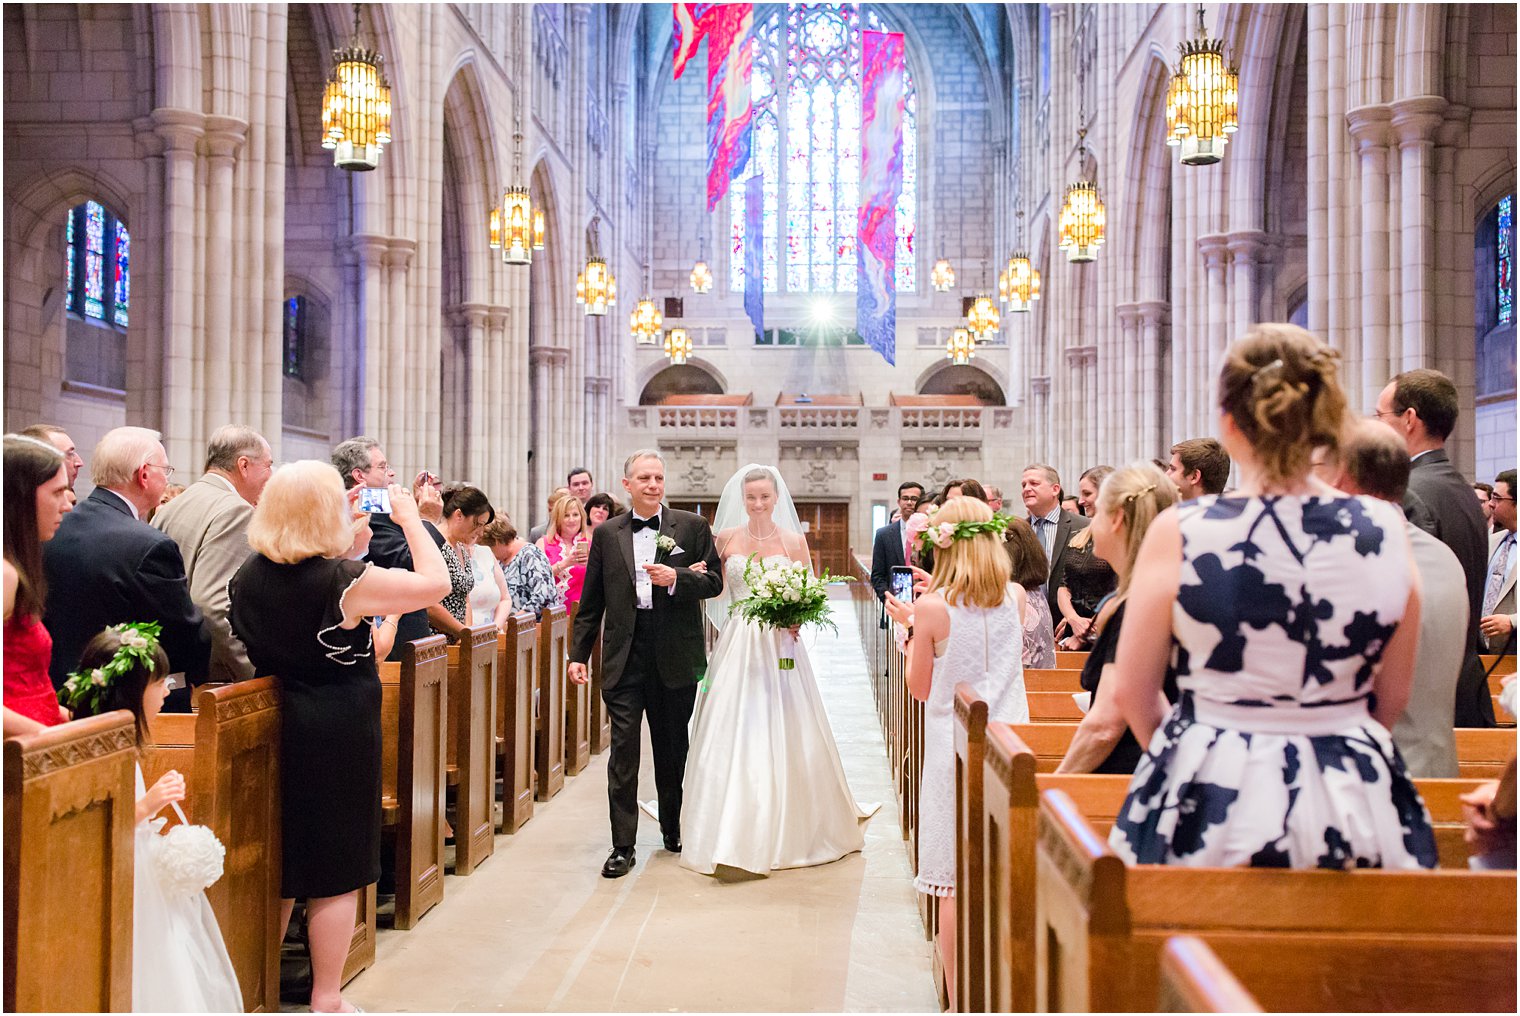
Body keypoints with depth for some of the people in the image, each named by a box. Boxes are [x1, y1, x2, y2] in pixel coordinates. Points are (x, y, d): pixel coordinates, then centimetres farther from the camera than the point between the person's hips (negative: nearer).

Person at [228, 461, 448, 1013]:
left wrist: (349, 553, 14)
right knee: (338, 869, 6)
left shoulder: (249, 574, -1)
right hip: (340, 732, -7)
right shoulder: (342, 580, -21)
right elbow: (436, 582, -17)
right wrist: (409, 517, -7)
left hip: (278, 722, 7)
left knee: (283, 855, 20)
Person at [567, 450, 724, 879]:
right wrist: (579, 654, 5)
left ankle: (674, 831, 32)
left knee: (674, 750, 13)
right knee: (623, 751, -2)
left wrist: (676, 578, -17)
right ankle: (623, 846, 5)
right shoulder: (606, 533, 7)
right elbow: (591, 601, 8)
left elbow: (714, 581, 0)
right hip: (624, 657, 0)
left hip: (676, 655, 0)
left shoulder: (692, 526, 3)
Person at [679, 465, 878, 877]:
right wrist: (698, 575, -9)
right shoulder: (725, 538, 6)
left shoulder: (794, 541, 3)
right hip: (736, 646, 1)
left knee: (781, 736, 2)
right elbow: (715, 591, 10)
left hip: (779, 647, -1)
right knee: (732, 734, -1)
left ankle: (787, 831, 19)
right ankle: (732, 836, 9)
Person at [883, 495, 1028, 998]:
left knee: (955, 883, 6)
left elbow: (921, 688, -3)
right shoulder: (1015, 595, -1)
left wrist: (911, 626, 8)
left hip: (954, 751, -3)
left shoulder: (932, 607, -11)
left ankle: (960, 999, 13)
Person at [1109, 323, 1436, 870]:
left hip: (1212, 802, -2)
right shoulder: (1386, 531, -5)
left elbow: (1132, 693, -3)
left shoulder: (1180, 533, -12)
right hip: (1357, 811, 2)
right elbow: (1391, 700, 6)